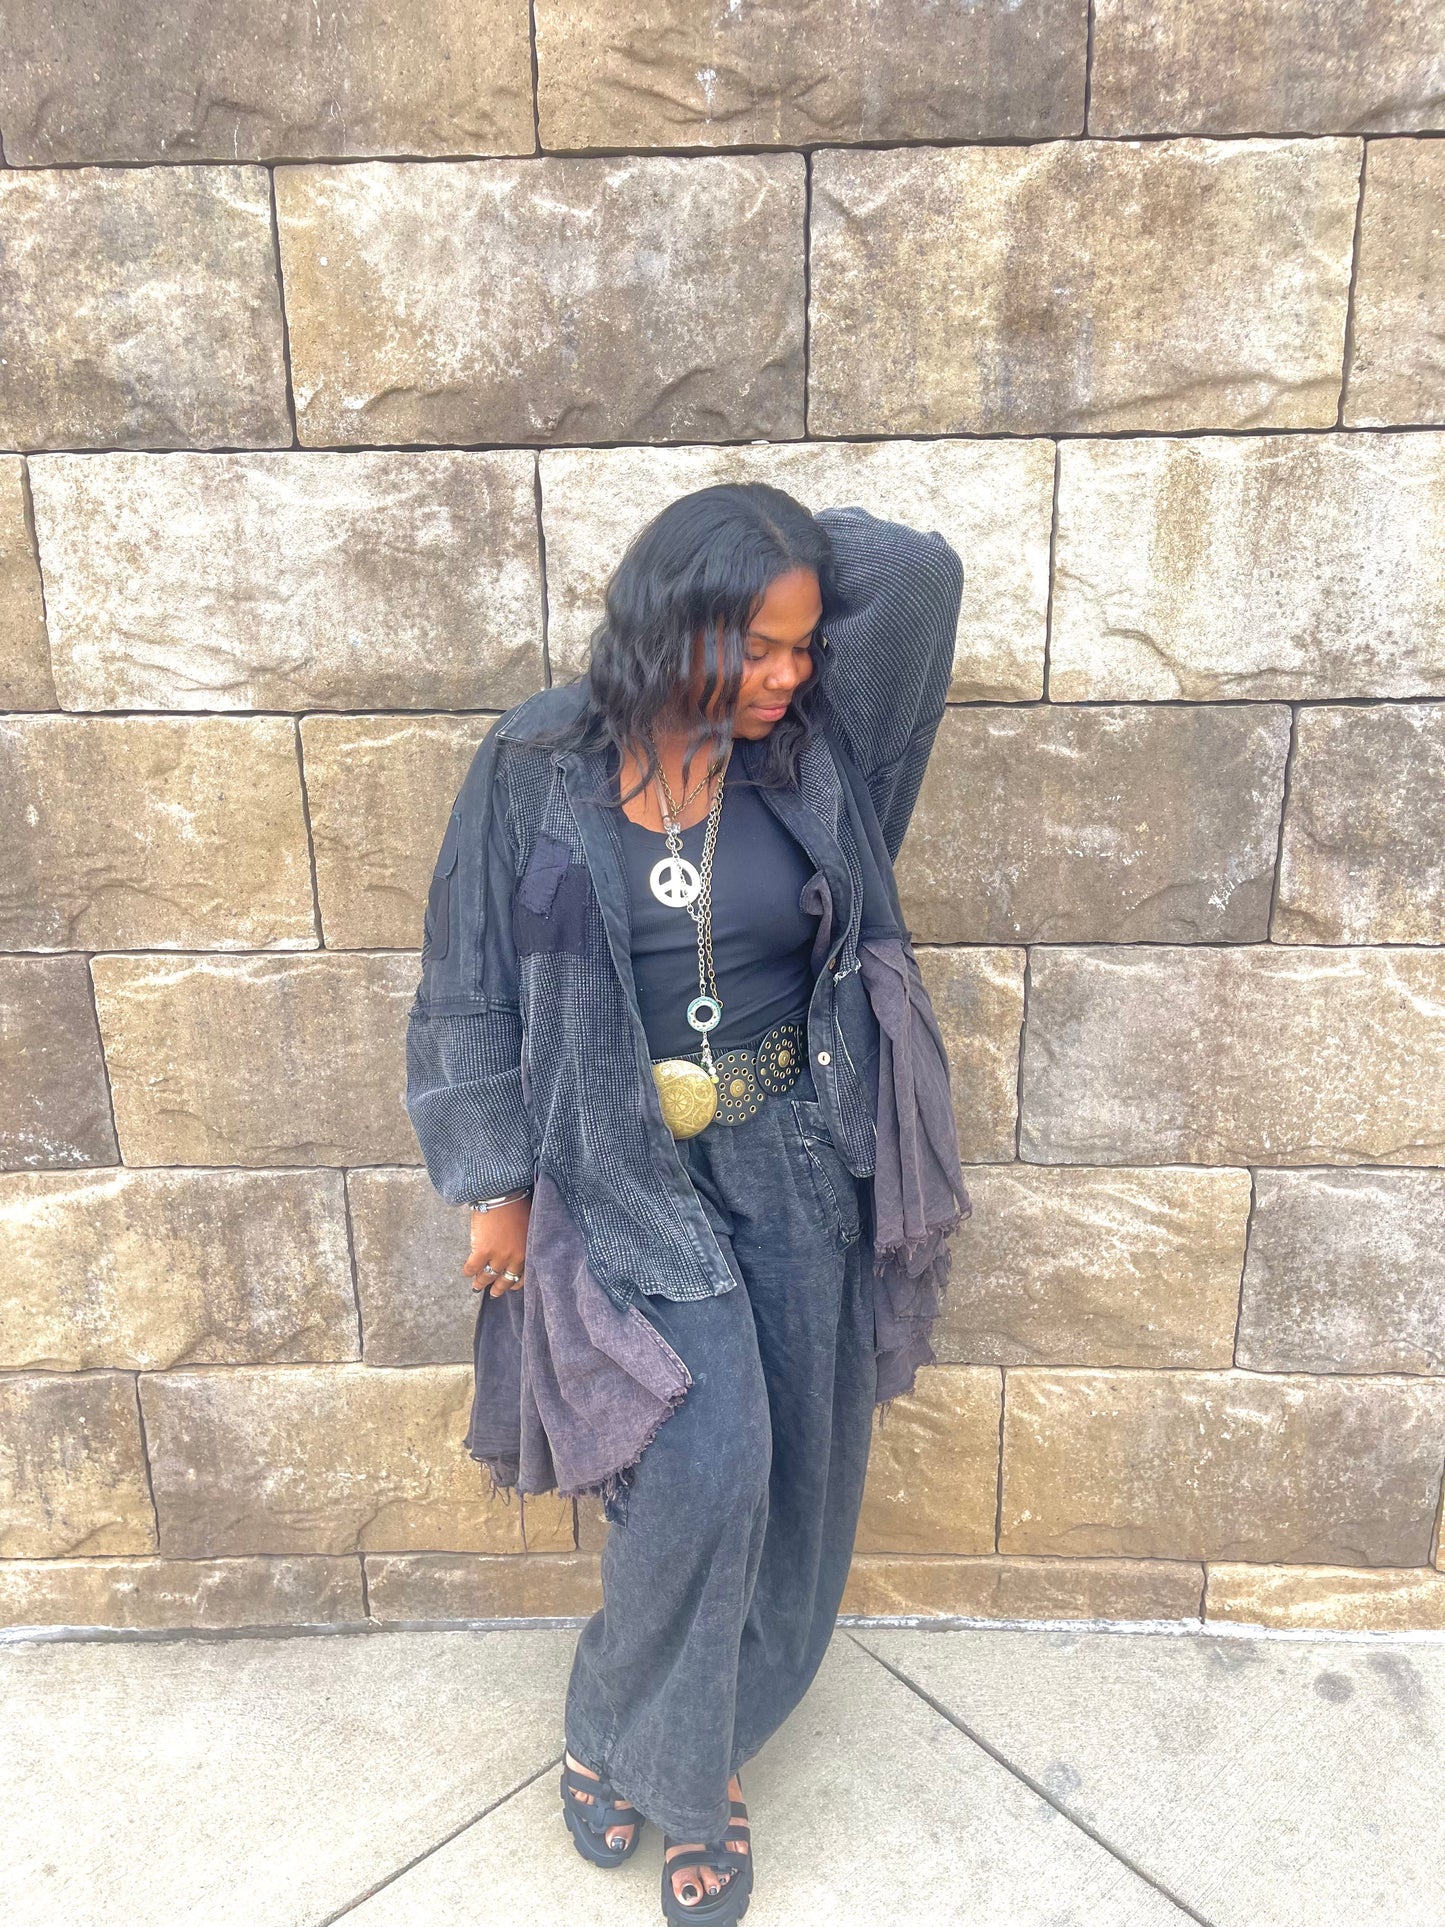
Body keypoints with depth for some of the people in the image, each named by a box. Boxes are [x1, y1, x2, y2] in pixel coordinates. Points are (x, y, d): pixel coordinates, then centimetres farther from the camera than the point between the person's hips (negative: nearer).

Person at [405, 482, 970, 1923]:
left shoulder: (813, 746, -3)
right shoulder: (536, 769, -8)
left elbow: (921, 574, -12)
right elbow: (471, 988, -3)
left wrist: (789, 544, 0)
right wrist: (496, 1186, -2)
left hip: (796, 1159, 3)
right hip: (629, 1169, -3)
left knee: (785, 1469, 10)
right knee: (704, 1460, -13)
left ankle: (688, 1747, 36)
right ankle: (659, 1760, 20)